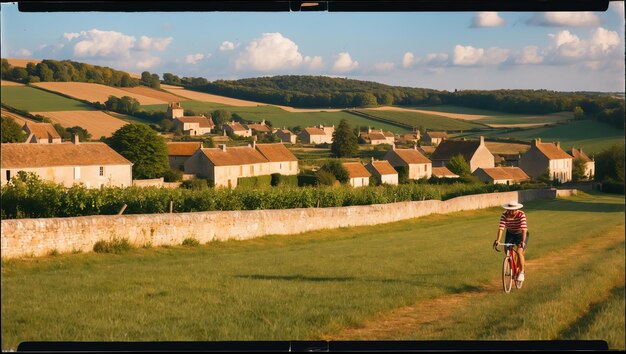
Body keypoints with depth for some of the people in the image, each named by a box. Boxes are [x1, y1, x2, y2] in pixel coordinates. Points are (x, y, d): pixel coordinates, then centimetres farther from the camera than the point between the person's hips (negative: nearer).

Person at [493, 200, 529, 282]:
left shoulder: (521, 215, -28)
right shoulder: (504, 215, -20)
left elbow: (524, 228, -38)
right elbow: (501, 227, -29)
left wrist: (523, 241, -50)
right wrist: (498, 240, -42)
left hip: (521, 234, -4)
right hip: (510, 234, 4)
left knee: (519, 252, -21)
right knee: (507, 250, -9)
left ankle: (522, 272, -6)